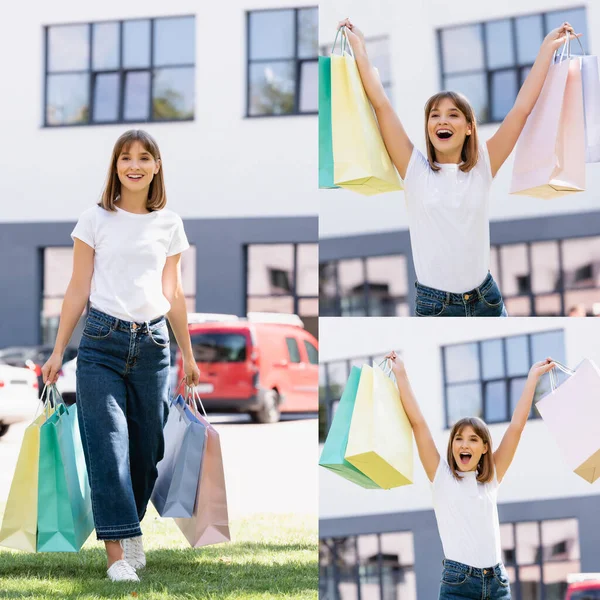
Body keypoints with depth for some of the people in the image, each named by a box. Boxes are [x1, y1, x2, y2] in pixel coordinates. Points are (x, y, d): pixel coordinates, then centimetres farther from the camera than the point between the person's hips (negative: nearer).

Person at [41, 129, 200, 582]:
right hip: (103, 340, -2)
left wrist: (188, 354, 17)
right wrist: (58, 351, 2)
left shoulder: (169, 224, 9)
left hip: (153, 342, 3)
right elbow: (78, 290, 4)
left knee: (147, 447, 6)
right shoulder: (96, 220, 2)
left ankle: (131, 532, 24)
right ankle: (117, 549, -10)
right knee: (108, 443, -9)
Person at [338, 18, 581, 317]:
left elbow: (522, 108, 1)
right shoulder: (415, 170, -1)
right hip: (433, 303, -1)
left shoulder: (482, 168, 2)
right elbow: (381, 104, -4)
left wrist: (548, 47, 2)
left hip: (486, 299, 2)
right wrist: (359, 46, -3)